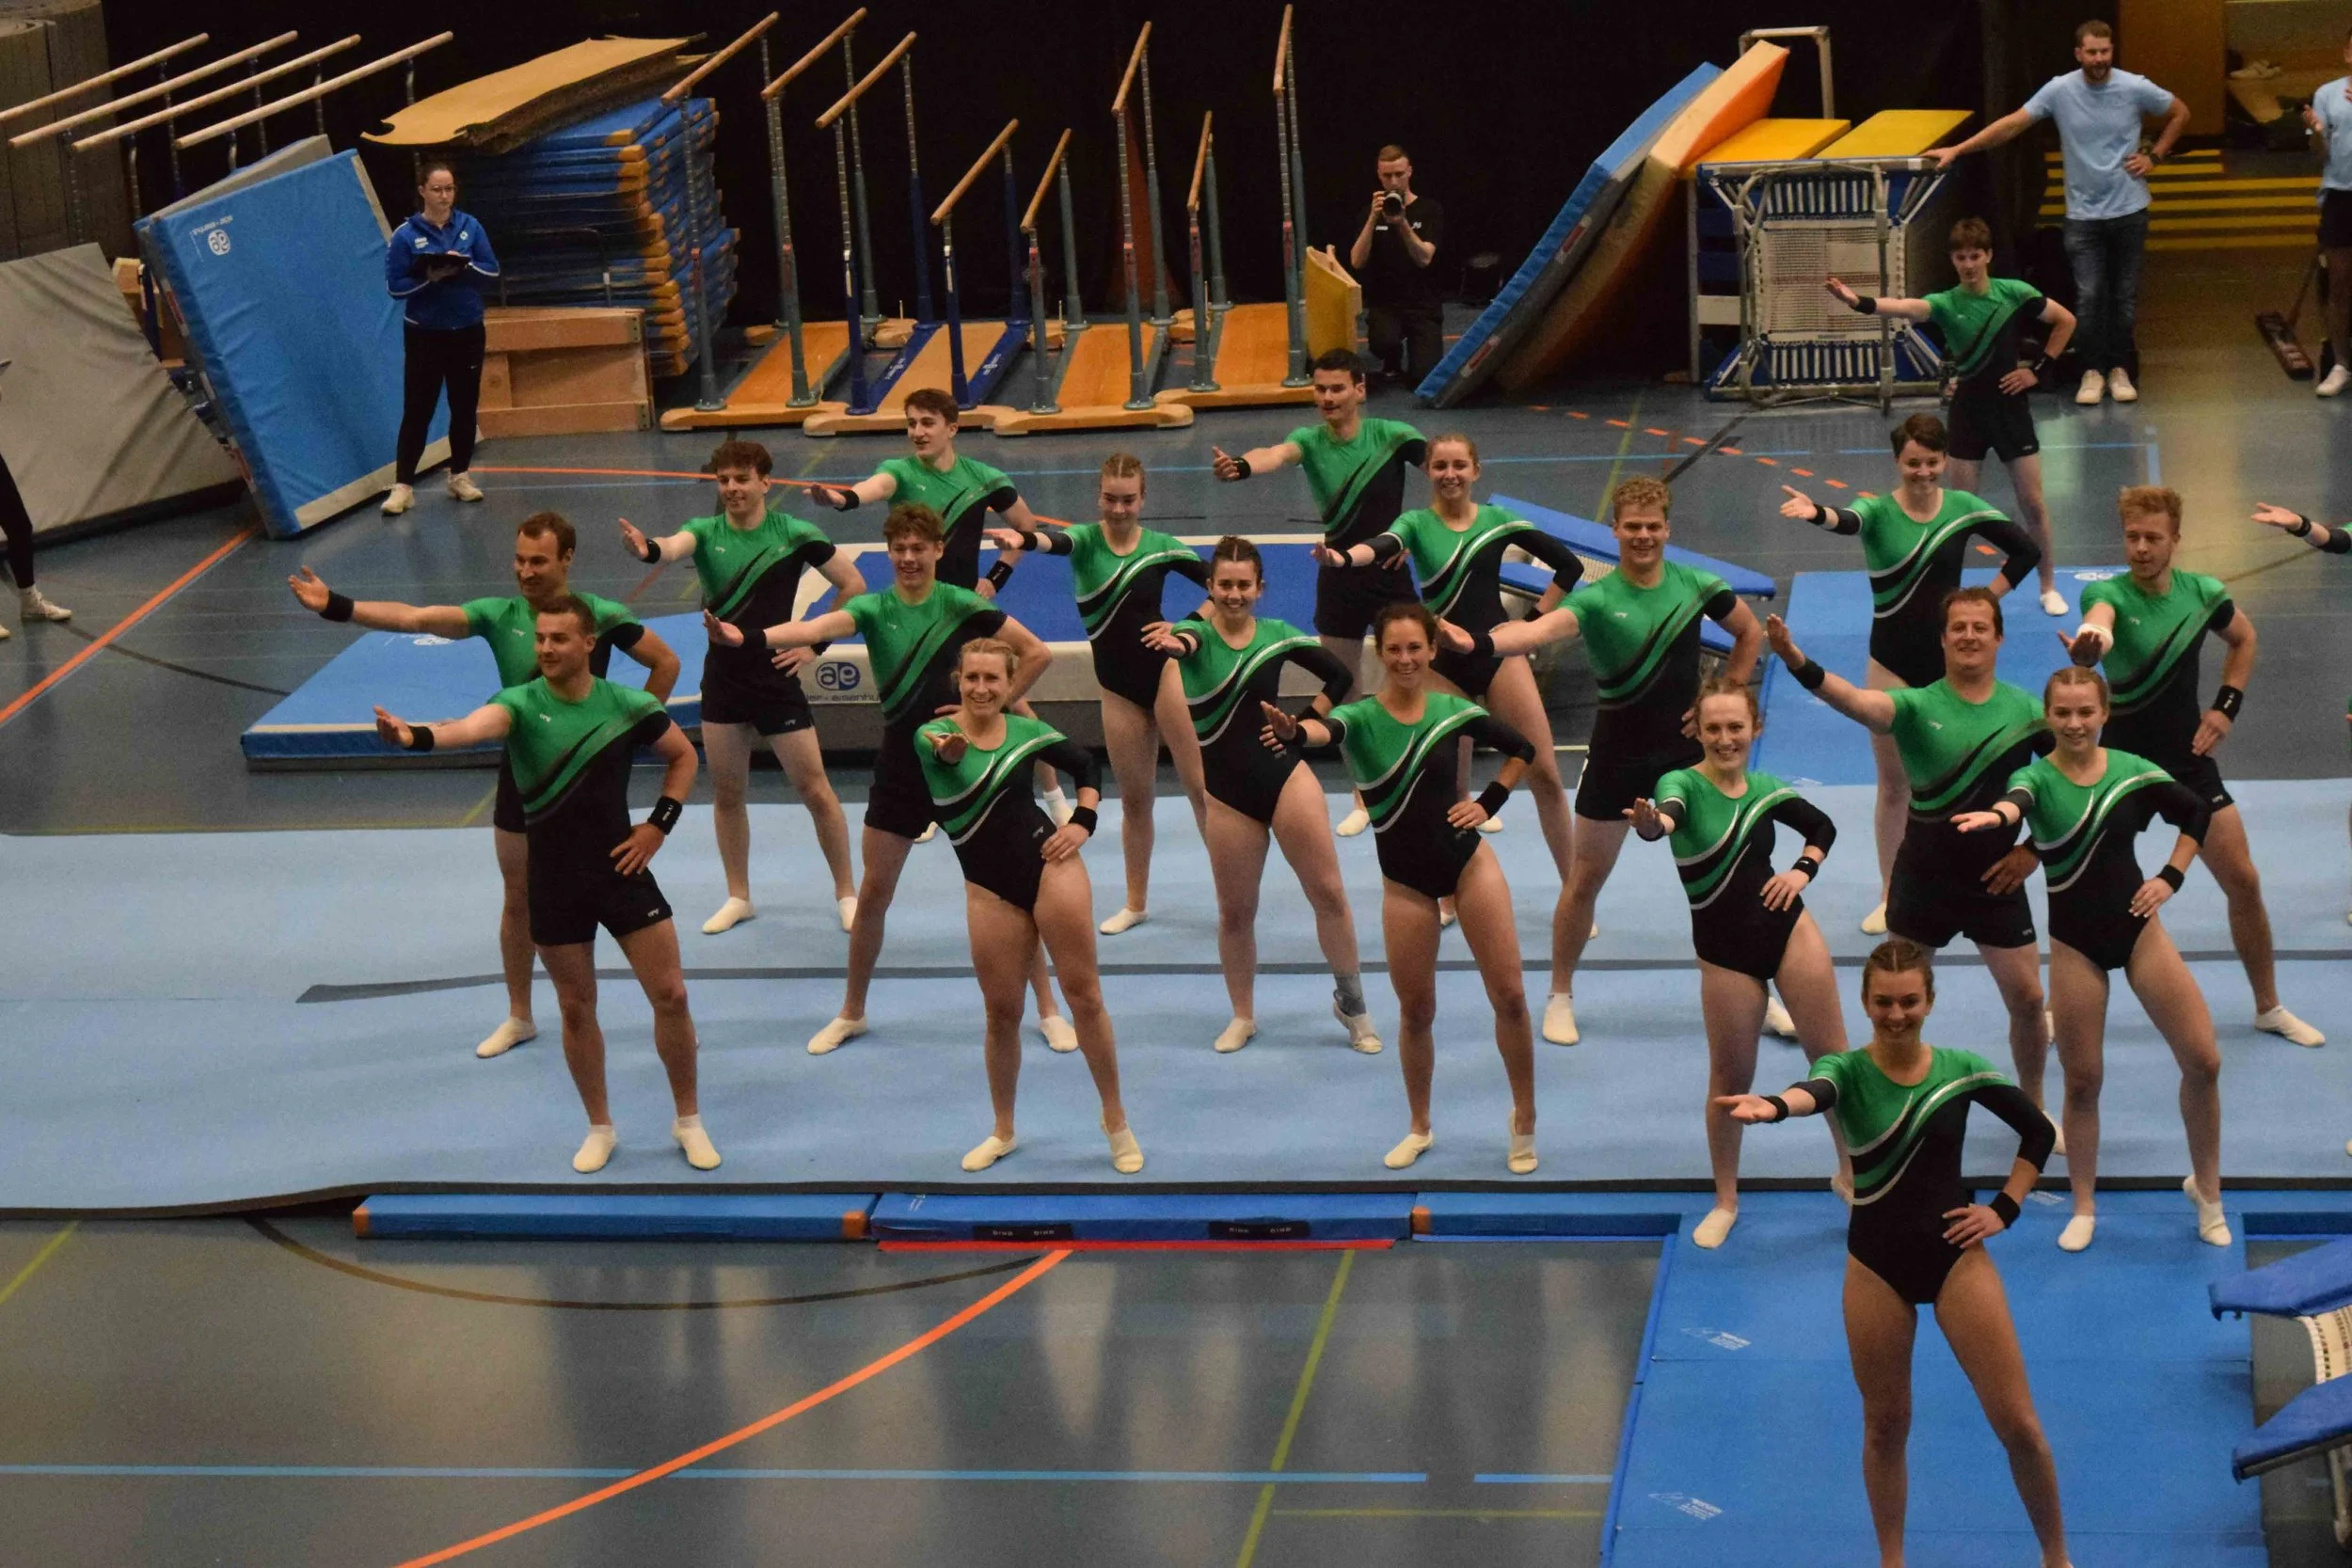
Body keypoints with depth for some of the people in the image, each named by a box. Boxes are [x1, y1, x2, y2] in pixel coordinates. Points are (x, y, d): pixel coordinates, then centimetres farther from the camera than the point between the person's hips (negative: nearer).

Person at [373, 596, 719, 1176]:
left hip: (621, 869, 0)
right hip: (554, 882, 0)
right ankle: (600, 1128, 28)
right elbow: (476, 727, -33)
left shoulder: (628, 707, -6)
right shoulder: (521, 704, -11)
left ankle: (689, 1121, 19)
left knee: (670, 994, 1)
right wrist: (418, 736, -54)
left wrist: (659, 825, -1)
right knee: (576, 1008, 10)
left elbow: (684, 757, 11)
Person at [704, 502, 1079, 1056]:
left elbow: (1038, 653, -6)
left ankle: (1049, 1010, 15)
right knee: (874, 892, 6)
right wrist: (747, 637, -43)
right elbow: (816, 628, -25)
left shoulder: (962, 606, -8)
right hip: (900, 767, 2)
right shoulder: (874, 609, -5)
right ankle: (851, 1014, 23)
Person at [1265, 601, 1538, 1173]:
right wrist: (1293, 731, -61)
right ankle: (1419, 1129, 28)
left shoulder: (1453, 710, -6)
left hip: (1467, 861, 1)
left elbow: (1523, 749, 11)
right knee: (1416, 1012, 9)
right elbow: (1326, 729, -39)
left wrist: (1489, 803, -2)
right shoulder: (1361, 717, -13)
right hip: (1405, 880, -1)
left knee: (1510, 995, -1)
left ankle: (1524, 1120, 17)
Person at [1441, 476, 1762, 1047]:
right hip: (1618, 757, -2)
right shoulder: (1597, 598, -16)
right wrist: (1478, 641, -56)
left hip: (1686, 749, 2)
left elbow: (1750, 634, 13)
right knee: (1586, 878, 4)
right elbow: (1541, 629, -36)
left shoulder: (1695, 586, -4)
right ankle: (1560, 998, 20)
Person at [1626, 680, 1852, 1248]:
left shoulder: (1765, 789, 1)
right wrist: (1650, 822, -61)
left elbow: (1822, 826, 19)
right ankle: (1725, 1201, 24)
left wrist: (1804, 870, 1)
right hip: (1725, 951, -3)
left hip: (1788, 929, 3)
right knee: (1730, 1079, 7)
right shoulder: (1683, 784, -13)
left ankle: (1852, 1172, 28)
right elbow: (1668, 815, -38)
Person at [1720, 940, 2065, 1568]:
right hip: (1877, 1263, 0)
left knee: (2018, 1422, 0)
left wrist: (2004, 1208, 0)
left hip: (1955, 1254, 0)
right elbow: (1817, 1091, -35)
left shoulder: (1962, 1068, -3)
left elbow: (2038, 1132, 11)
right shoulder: (1848, 1070, -9)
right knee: (1885, 1426, 9)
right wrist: (1775, 1105, -58)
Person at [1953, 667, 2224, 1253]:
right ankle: (2083, 1207, 23)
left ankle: (2207, 1189, 20)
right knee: (2082, 1080, 5)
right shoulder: (2037, 778, -12)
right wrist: (1994, 815, -61)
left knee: (2203, 1061, -1)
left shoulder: (2132, 770, -5)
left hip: (2137, 926, 2)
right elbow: (2017, 800, -38)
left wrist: (2171, 876, 0)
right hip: (2075, 942, -2)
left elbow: (2199, 812, 11)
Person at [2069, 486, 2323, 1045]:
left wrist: (2226, 706, 3)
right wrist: (2089, 643, -68)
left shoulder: (2202, 593, -6)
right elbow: (2098, 621, -44)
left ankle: (2269, 1007, 21)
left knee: (2243, 882, 3)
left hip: (2189, 760, 3)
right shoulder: (2107, 593, -17)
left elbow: (2244, 638, 17)